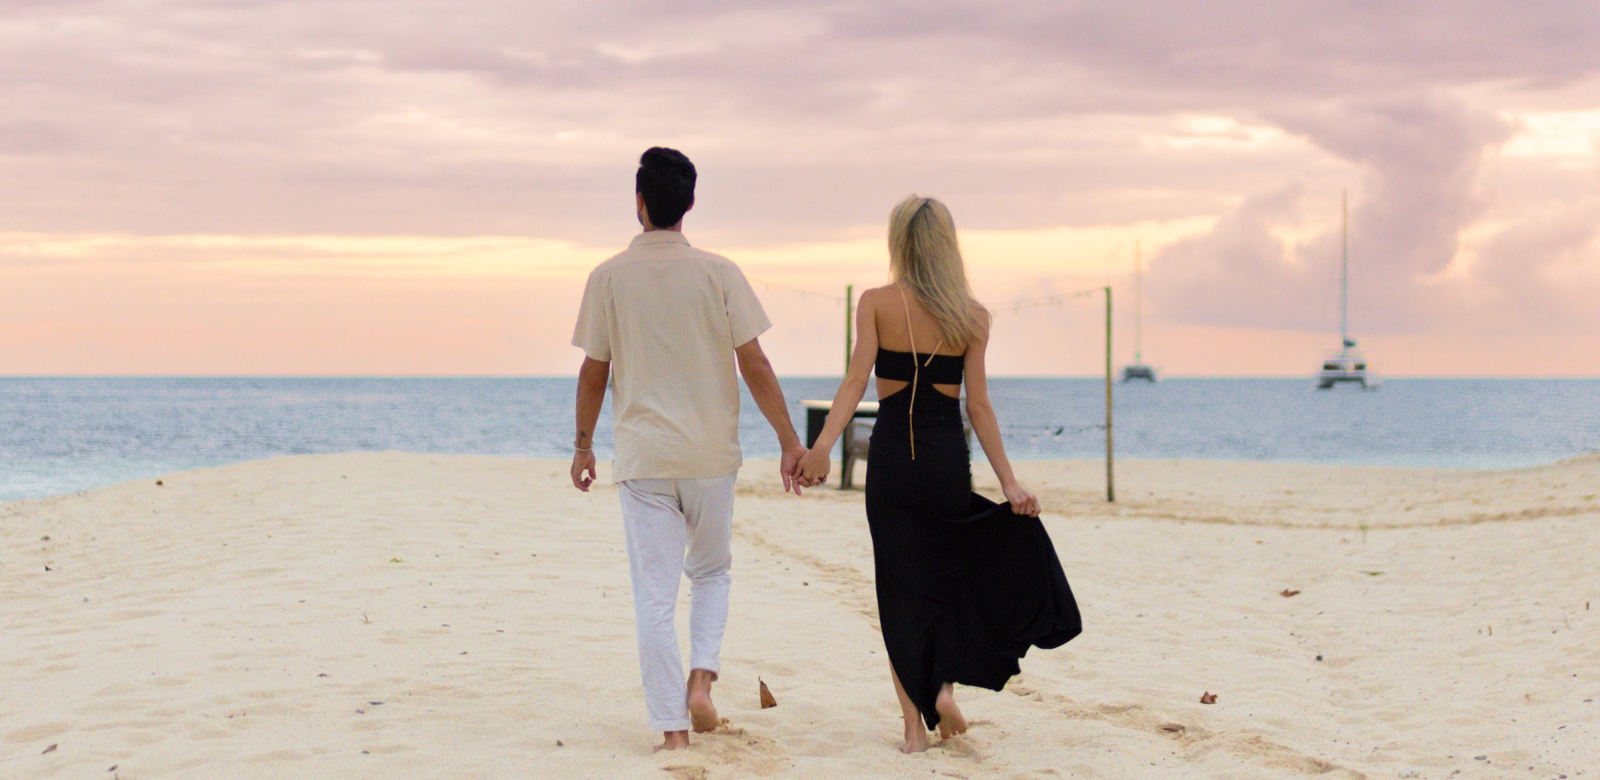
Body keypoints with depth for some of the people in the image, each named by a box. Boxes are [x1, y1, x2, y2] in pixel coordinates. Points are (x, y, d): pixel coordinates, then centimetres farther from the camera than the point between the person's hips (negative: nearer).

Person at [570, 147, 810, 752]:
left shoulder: (608, 278, -3)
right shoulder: (718, 273, -4)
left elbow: (593, 373, 3)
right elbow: (754, 366, -4)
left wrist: (583, 445, 16)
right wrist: (790, 442, 3)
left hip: (642, 457, -1)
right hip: (711, 453, 1)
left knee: (654, 595, 3)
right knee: (711, 571, 21)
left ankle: (671, 728, 0)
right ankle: (701, 678, 0)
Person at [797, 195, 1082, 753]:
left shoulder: (876, 304, -2)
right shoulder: (971, 317, 2)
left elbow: (856, 381, -14)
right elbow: (978, 406, -1)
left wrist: (823, 445, -22)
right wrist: (1008, 482, 0)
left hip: (891, 459, -1)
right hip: (947, 459, 1)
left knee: (901, 588, 7)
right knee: (948, 575, 22)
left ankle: (915, 722, 5)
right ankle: (946, 686, 5)